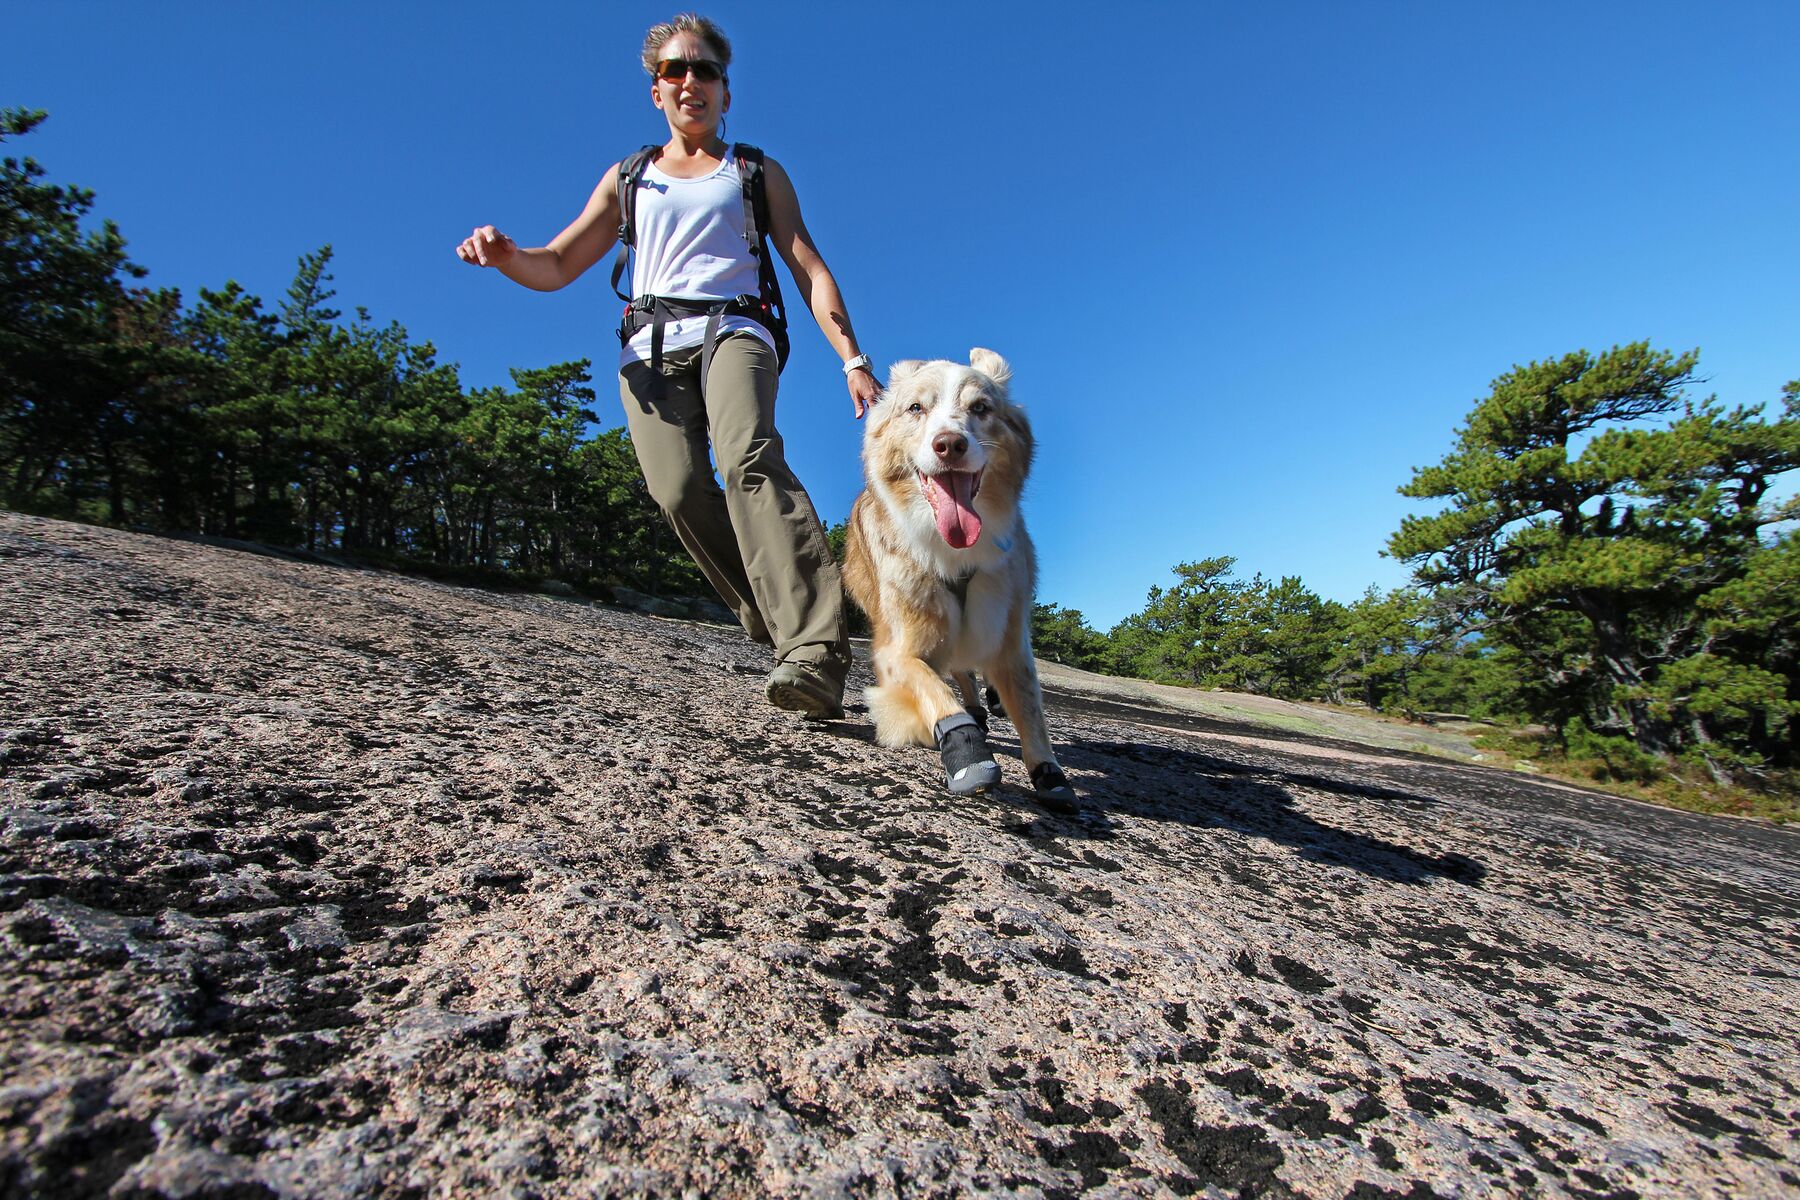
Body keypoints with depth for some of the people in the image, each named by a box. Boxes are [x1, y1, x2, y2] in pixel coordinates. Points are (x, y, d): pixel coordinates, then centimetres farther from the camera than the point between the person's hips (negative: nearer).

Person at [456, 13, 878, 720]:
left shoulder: (757, 172, 24)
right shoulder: (627, 178, 29)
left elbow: (808, 268, 12)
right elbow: (555, 267, 26)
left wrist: (852, 358, -4)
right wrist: (505, 256, 1)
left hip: (732, 332, -2)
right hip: (650, 348, 3)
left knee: (749, 458, -33)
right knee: (679, 491, -25)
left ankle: (815, 654, -44)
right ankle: (779, 627, -16)